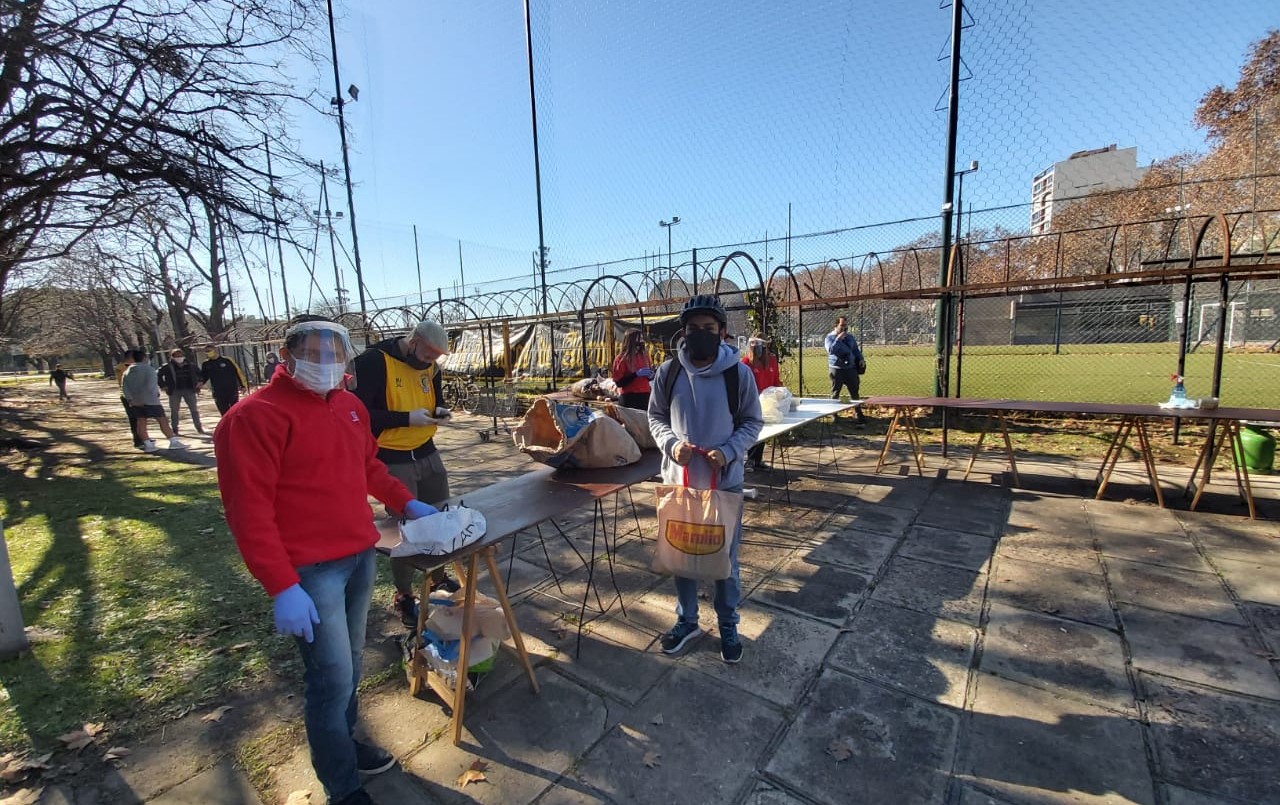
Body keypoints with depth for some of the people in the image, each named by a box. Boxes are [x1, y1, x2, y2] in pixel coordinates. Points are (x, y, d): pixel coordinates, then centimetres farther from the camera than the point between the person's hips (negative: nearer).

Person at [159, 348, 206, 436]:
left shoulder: (190, 366, 6)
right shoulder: (167, 367, -3)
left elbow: (199, 373, 19)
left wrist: (200, 382, 6)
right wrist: (163, 385, -5)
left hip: (189, 390, 2)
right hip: (174, 391, -2)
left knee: (194, 409, 4)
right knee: (174, 411, 4)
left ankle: (198, 428, 11)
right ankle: (174, 430, 11)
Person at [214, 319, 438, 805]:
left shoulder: (350, 405, 8)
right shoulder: (256, 416, -14)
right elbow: (248, 509, -18)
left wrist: (406, 502, 10)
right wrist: (282, 587, -21)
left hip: (361, 556, 7)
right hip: (310, 570, -7)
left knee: (349, 665, 22)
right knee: (333, 677, 1)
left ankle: (345, 744, 44)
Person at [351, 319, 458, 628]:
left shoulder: (430, 366, 3)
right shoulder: (374, 361, -17)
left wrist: (439, 412, -5)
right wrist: (407, 419, -24)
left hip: (427, 454, 6)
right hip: (393, 461, -6)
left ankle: (439, 577, 36)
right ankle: (403, 596, 24)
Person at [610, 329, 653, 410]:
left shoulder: (644, 355, 11)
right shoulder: (621, 359, -5)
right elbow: (619, 383, -11)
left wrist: (650, 375, 1)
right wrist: (636, 374, -18)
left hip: (645, 396, 5)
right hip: (629, 398, -5)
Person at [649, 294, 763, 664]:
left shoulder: (739, 373, -9)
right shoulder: (667, 373, -5)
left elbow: (752, 422, -1)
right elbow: (656, 417, 5)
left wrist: (729, 452, -18)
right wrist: (670, 443, -14)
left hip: (725, 482, -1)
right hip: (678, 480, 2)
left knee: (725, 557, 14)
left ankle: (728, 625, 37)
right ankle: (686, 620, 40)